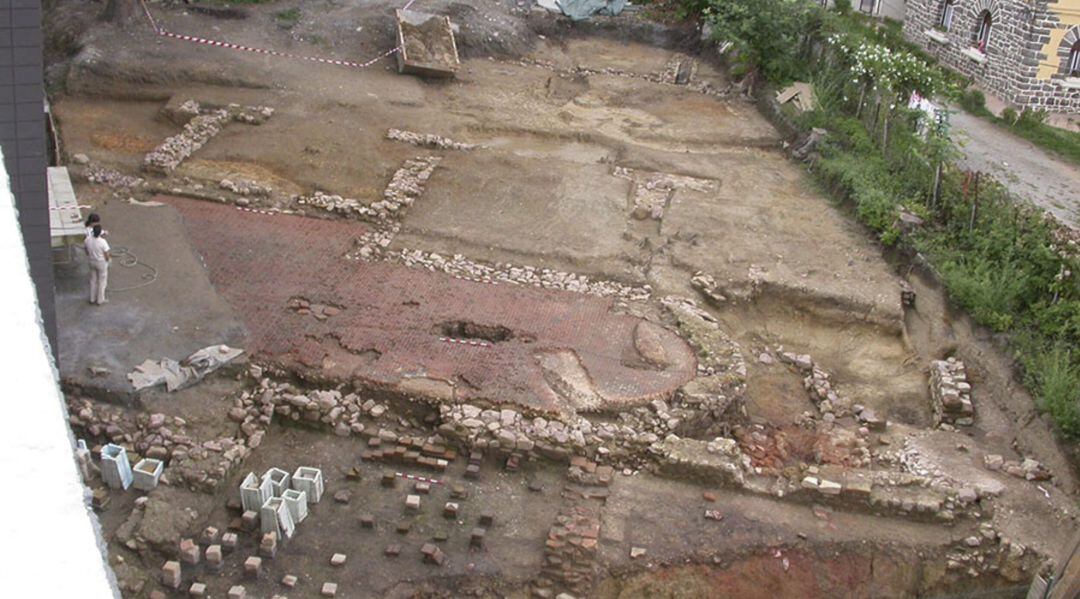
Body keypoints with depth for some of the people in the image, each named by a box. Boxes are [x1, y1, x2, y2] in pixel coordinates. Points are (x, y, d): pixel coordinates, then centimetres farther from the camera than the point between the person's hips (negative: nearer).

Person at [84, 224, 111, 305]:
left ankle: (92, 299, 32)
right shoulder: (103, 242, -28)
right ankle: (100, 300, 22)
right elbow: (107, 256, -21)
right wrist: (109, 256, 2)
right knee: (102, 282, 12)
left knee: (93, 280, 21)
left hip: (92, 262, 5)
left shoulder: (88, 240, -12)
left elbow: (87, 253, 2)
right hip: (102, 263, -5)